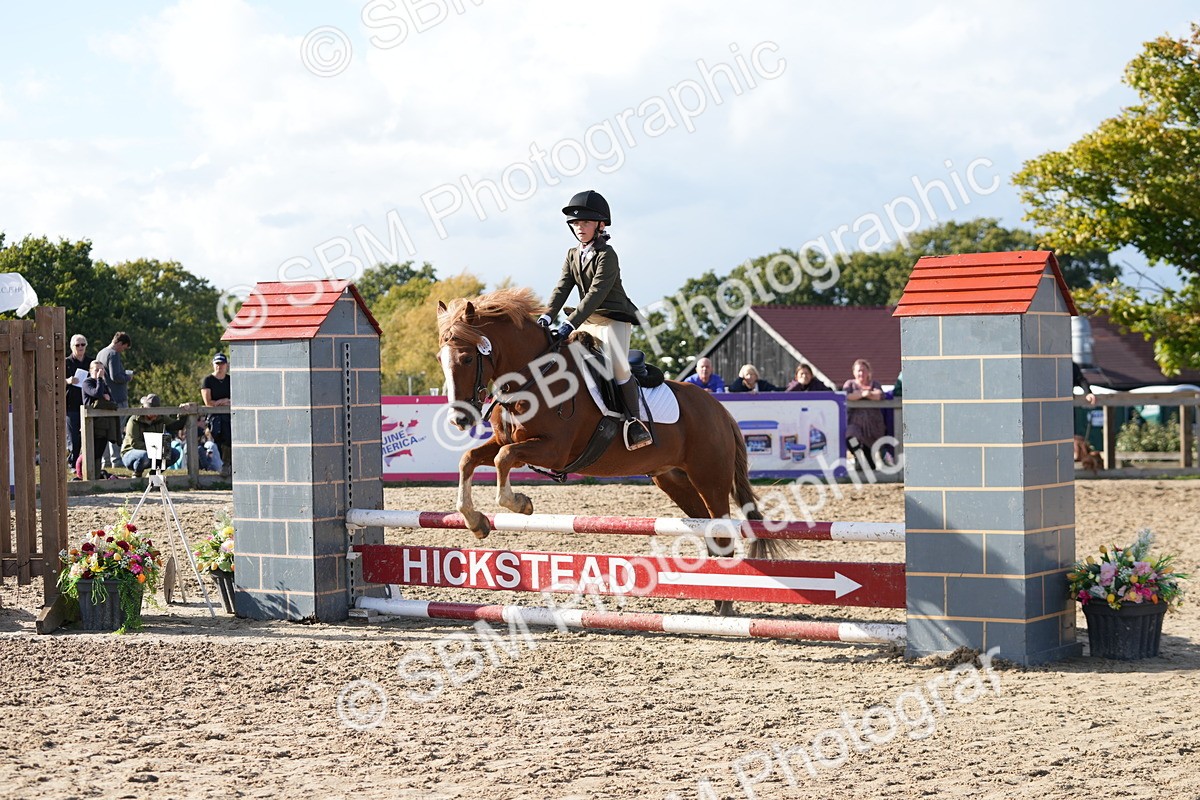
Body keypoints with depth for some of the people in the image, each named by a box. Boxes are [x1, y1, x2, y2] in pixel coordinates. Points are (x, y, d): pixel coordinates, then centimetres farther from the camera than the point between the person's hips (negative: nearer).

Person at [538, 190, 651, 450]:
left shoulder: (607, 256, -13)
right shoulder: (572, 256, 11)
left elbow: (596, 294, -23)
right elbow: (562, 288, 2)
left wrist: (570, 324, -31)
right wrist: (547, 316, -17)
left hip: (614, 319, -8)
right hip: (587, 321, 8)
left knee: (618, 366, -27)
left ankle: (634, 420, -17)